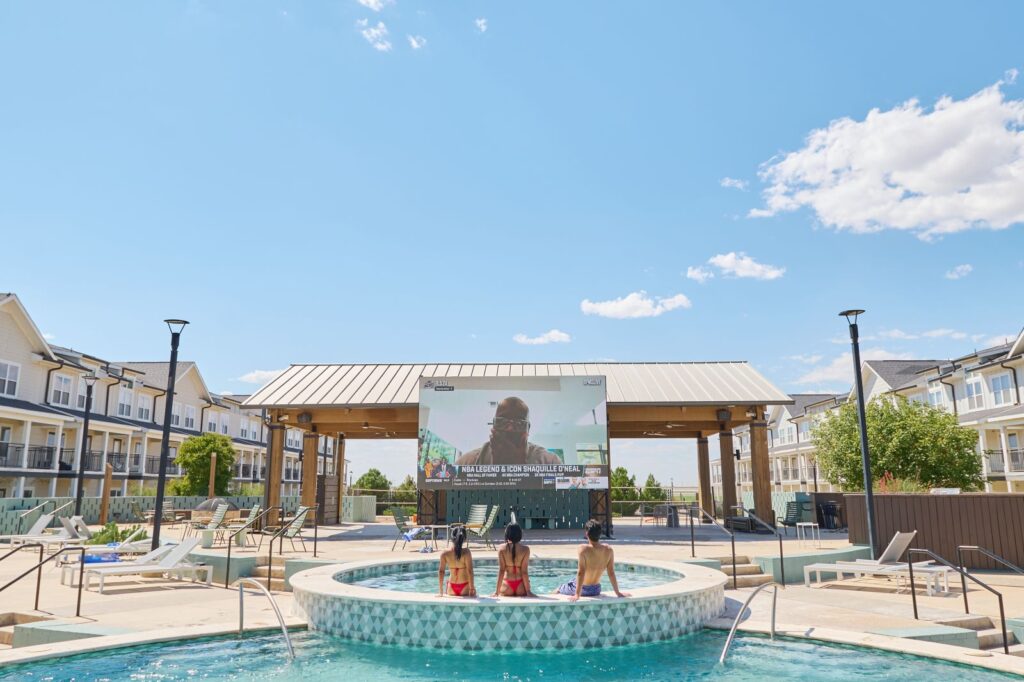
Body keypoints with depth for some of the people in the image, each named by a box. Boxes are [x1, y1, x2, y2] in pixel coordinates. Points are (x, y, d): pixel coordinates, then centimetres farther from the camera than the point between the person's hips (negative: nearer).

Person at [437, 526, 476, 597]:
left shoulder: (444, 553, -8)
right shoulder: (466, 552, -17)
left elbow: (441, 571, -4)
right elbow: (469, 571, -17)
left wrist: (441, 591, 3)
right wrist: (472, 588, -10)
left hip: (452, 587, 3)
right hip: (465, 587, -3)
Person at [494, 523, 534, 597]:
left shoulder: (502, 549, -3)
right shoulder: (525, 549, -3)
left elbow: (501, 570, -6)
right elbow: (524, 571, -5)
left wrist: (497, 591, -3)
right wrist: (528, 591, -1)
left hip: (507, 585, 0)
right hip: (521, 585, 0)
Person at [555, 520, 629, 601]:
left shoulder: (584, 549, -25)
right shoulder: (608, 550, -13)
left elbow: (581, 572, -28)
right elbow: (611, 573, -8)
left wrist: (577, 595, -26)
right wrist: (618, 593, 2)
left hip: (583, 589, -4)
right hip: (596, 590, 4)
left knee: (558, 591, 23)